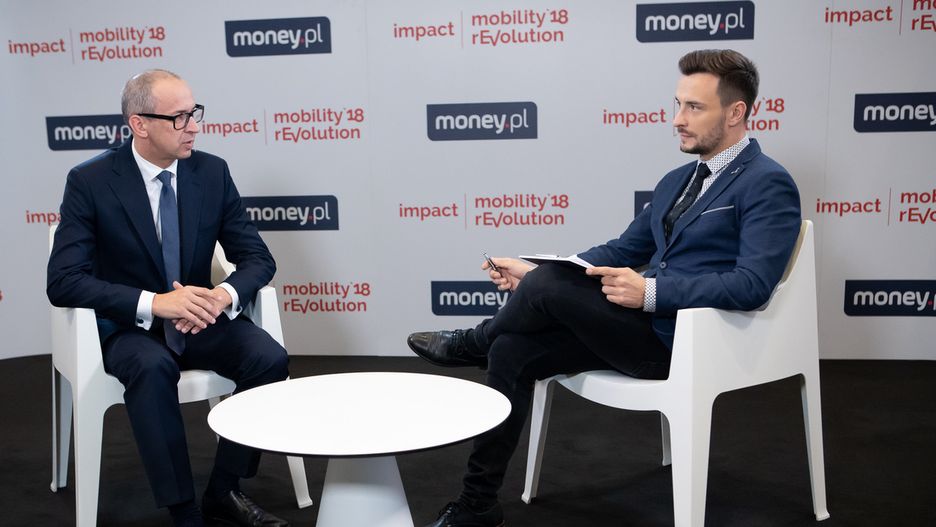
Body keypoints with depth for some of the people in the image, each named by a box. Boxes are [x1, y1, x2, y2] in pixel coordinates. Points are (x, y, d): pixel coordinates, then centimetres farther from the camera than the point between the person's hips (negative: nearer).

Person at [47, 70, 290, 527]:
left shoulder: (212, 172, -3)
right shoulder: (90, 181, -12)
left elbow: (257, 258, -1)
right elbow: (63, 282, -18)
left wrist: (223, 296, -24)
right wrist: (154, 303, -31)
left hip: (199, 318, 3)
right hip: (127, 326, -3)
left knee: (270, 358, -24)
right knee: (152, 367, -36)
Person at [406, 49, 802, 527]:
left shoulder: (768, 184, -8)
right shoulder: (676, 180, 18)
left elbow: (753, 285, -20)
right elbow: (623, 250, 20)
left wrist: (650, 291, -26)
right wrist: (533, 273, 8)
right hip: (644, 325, 8)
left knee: (549, 285, -23)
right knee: (512, 351, -9)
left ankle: (472, 343, 10)